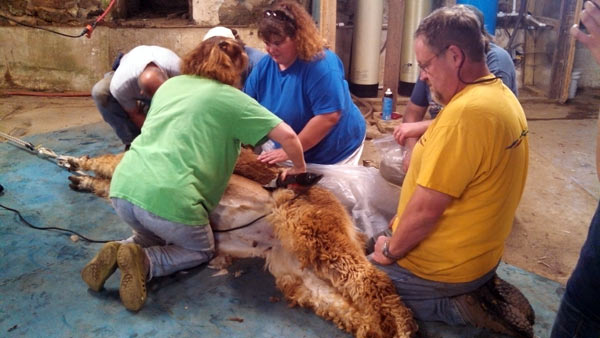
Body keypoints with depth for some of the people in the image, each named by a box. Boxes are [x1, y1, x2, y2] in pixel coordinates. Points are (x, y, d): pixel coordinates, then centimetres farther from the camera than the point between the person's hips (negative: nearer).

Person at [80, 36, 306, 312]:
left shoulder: (170, 84, 21)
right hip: (169, 198, -6)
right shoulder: (230, 98, 4)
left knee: (156, 237, 36)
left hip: (124, 185, 7)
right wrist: (299, 168, 19)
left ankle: (119, 251, 7)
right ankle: (144, 262, -3)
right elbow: (288, 136, 0)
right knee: (202, 251, 23)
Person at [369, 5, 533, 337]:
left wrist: (390, 250, -10)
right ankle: (475, 291, 12)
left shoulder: (466, 112, -29)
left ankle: (454, 306, 0)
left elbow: (426, 209, -26)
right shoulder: (503, 96, 2)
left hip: (443, 266, -9)